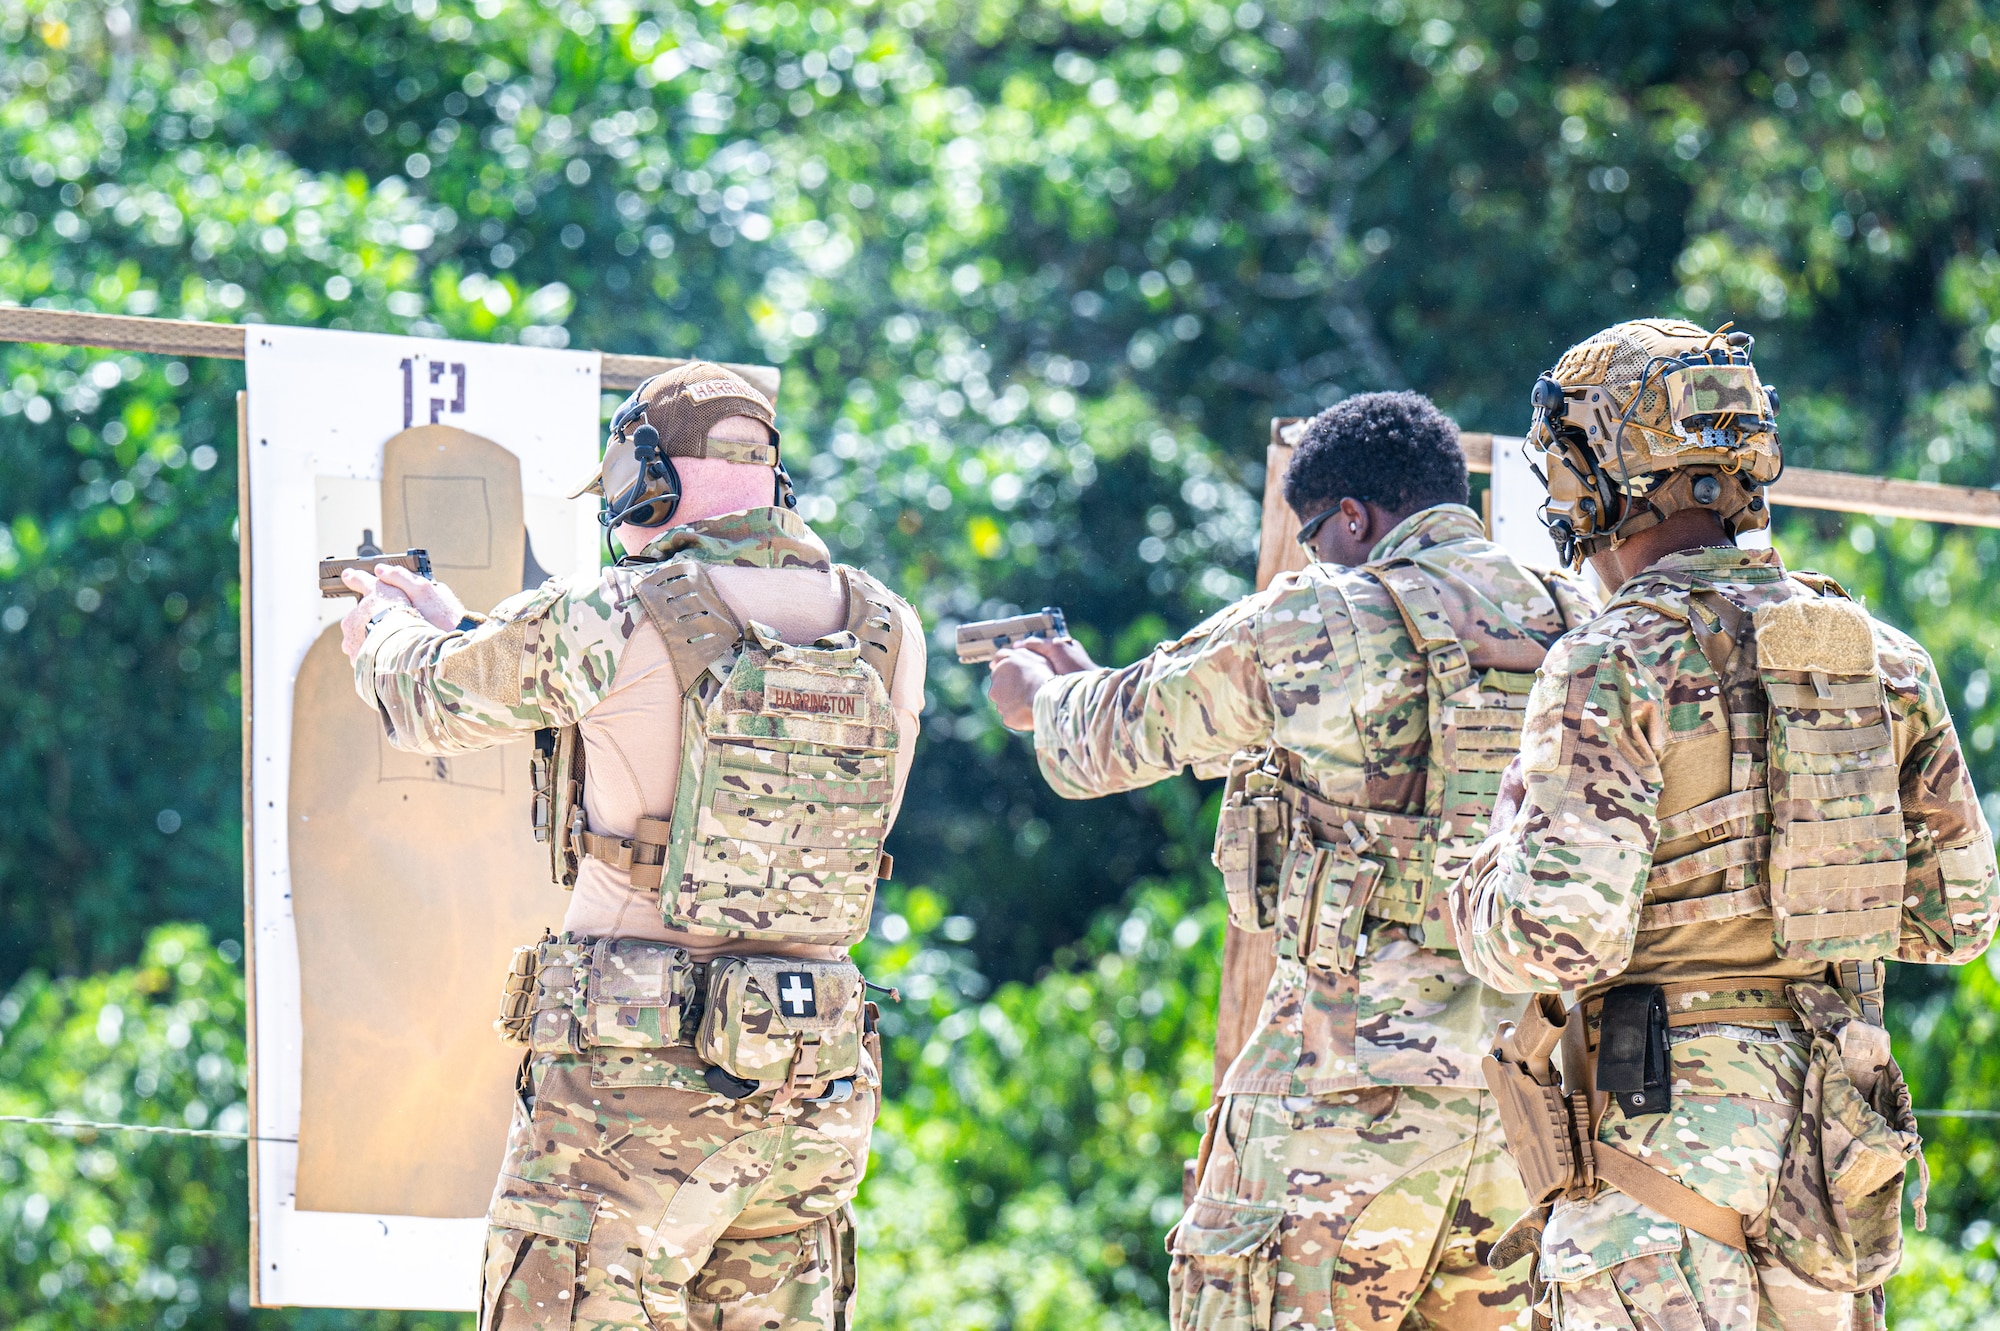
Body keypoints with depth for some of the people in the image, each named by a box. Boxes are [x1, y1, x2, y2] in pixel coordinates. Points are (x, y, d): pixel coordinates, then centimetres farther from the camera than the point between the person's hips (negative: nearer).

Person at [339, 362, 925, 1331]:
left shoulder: (614, 622, -10)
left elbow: (428, 704, 7)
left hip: (638, 1078, -6)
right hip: (813, 1096, 6)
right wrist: (455, 621, 33)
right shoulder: (888, 634, 8)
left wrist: (389, 629, 33)